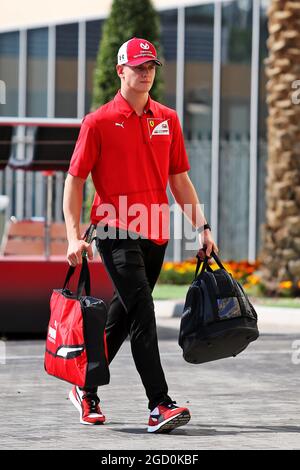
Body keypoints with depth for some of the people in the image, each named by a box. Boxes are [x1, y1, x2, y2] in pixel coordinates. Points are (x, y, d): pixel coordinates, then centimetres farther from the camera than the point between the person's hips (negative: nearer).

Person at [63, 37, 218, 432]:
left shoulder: (168, 119, 12)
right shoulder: (99, 122, -3)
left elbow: (179, 179, 17)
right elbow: (75, 180, -2)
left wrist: (201, 227, 9)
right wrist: (74, 236, -11)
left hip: (156, 235, 6)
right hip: (116, 232, -6)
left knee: (123, 315, 13)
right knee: (142, 311, -15)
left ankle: (86, 389, 29)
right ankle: (159, 405, -19)